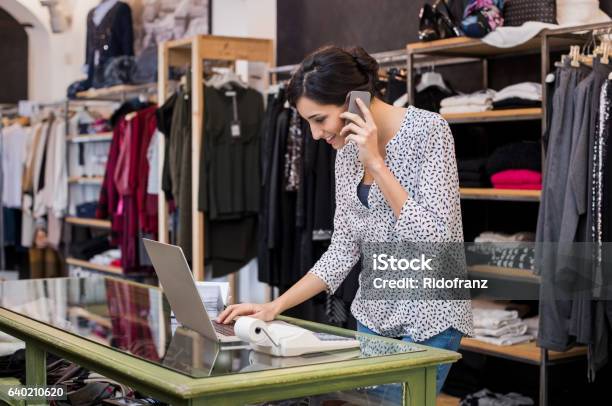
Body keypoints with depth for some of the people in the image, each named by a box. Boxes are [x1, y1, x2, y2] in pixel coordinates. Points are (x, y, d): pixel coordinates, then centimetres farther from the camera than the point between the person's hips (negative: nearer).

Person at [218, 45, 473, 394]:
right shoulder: (348, 148, 4)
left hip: (427, 317, -6)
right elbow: (344, 248, 6)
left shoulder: (428, 130, -16)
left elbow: (435, 239, -22)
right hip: (374, 314, 6)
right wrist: (276, 306, -2)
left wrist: (375, 163, -22)